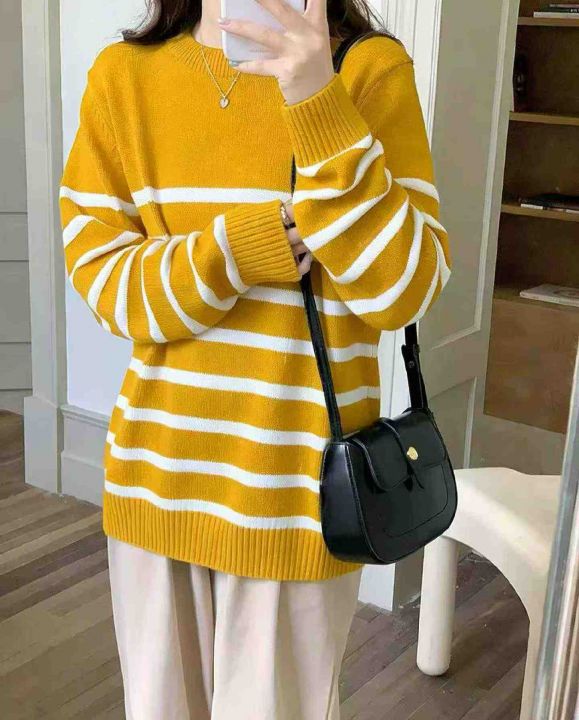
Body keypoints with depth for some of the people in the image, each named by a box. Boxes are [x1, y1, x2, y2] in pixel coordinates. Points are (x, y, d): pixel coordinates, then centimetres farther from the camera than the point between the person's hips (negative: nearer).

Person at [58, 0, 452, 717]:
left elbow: (403, 291, -15)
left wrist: (319, 108, -25)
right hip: (156, 473, 3)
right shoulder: (122, 74, 0)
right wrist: (251, 244, -20)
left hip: (297, 486, -2)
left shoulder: (370, 68, -8)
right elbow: (101, 279, -4)